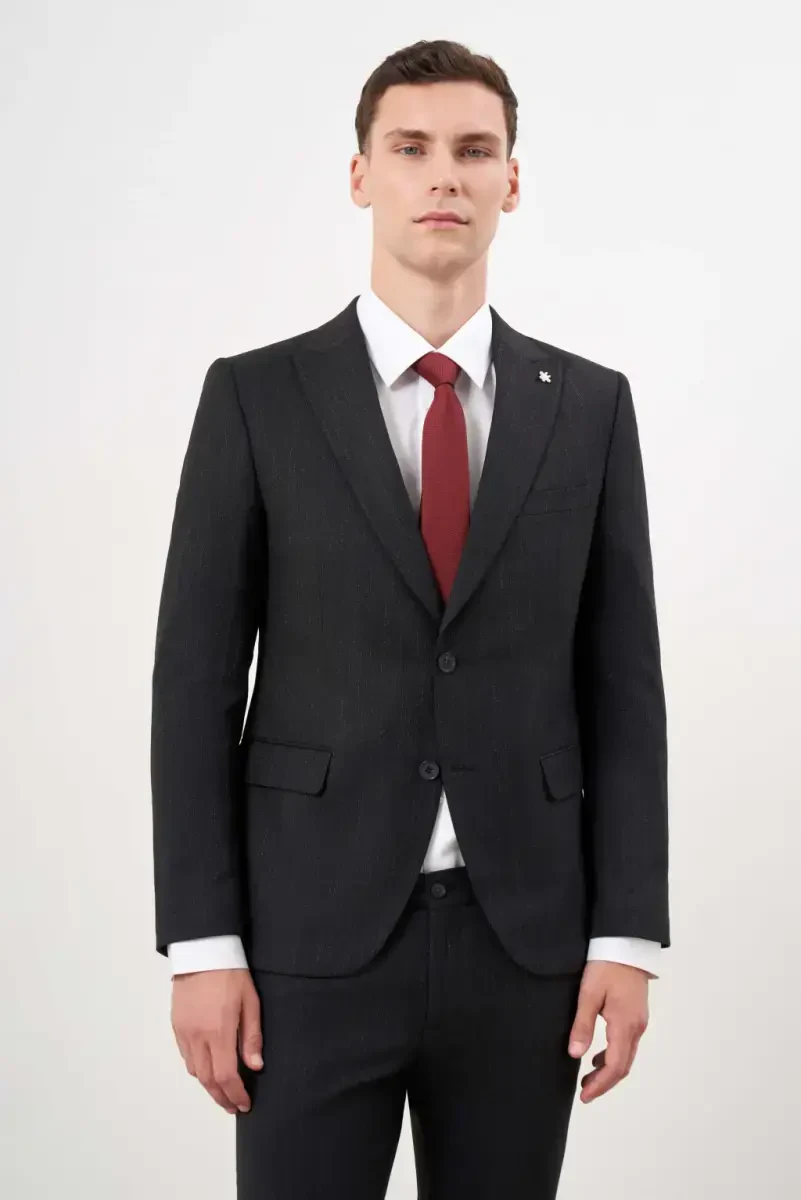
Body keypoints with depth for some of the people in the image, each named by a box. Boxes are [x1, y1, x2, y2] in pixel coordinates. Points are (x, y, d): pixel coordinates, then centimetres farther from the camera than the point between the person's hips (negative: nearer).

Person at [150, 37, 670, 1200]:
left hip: (524, 938, 2)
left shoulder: (590, 405, 6)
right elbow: (197, 682, -2)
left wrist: (629, 935, -2)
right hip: (314, 936, -2)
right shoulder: (255, 397, 0)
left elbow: (624, 681, 5)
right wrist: (202, 946, -7)